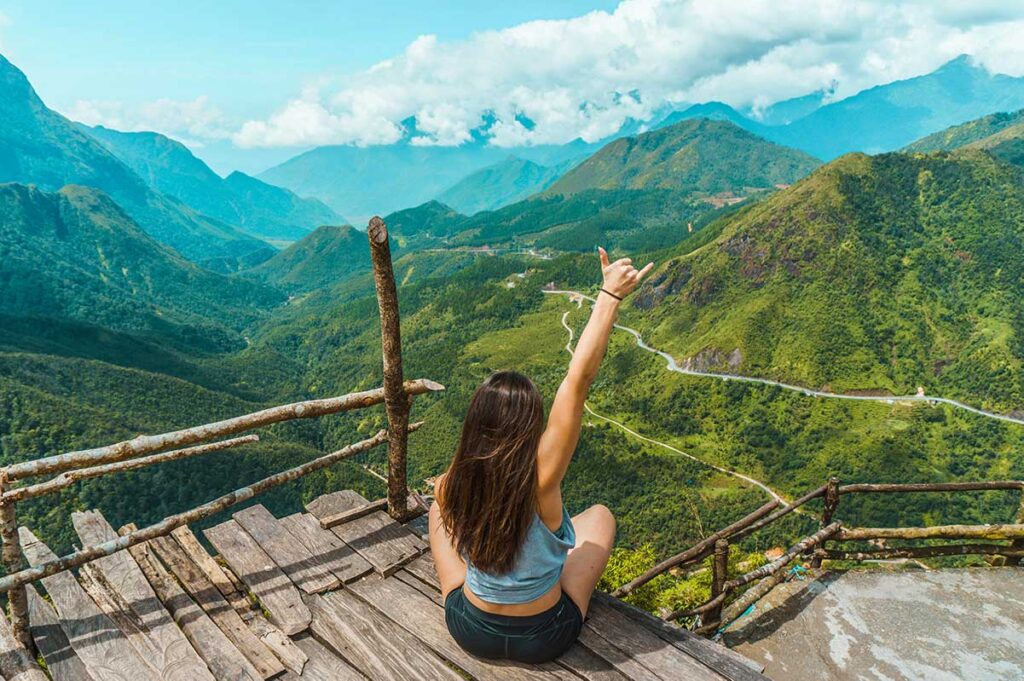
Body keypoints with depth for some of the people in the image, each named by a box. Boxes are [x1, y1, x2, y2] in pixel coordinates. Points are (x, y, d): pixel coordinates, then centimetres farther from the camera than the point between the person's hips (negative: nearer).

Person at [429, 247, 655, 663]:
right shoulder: (541, 479, -34)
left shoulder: (450, 487, -24)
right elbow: (578, 380, -34)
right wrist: (610, 296, -31)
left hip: (470, 631, 2)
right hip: (545, 638, -1)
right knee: (600, 515, 18)